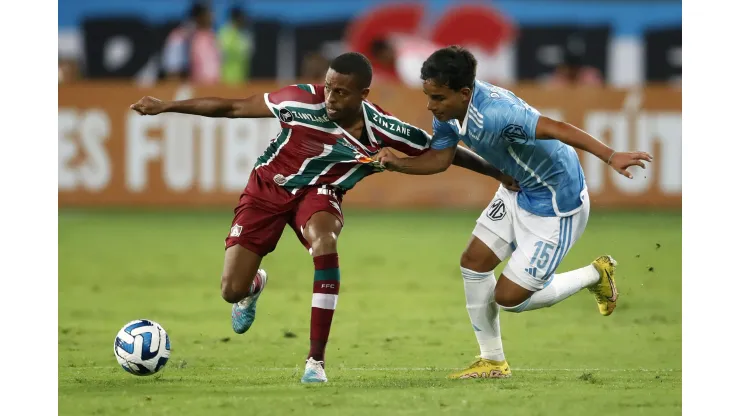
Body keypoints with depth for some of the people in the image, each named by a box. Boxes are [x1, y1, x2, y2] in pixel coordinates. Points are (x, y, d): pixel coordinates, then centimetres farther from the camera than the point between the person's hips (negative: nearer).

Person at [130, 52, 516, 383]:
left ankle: (316, 360, -26)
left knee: (325, 244, -36)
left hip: (319, 191, 0)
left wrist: (496, 172, -11)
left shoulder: (382, 130, -24)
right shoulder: (303, 101, -28)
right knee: (232, 291, -5)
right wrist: (165, 106, -19)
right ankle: (255, 284, 40)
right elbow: (233, 107, -19)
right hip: (267, 186, 0)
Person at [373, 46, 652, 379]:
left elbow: (555, 129, -44)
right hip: (517, 191, 9)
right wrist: (398, 163, -15)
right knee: (474, 261, 6)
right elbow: (439, 158, 4)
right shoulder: (447, 110, -8)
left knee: (509, 297, -4)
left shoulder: (493, 113, -36)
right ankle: (493, 362, 22)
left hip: (556, 204, -9)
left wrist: (611, 157, -54)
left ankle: (594, 275, 18)